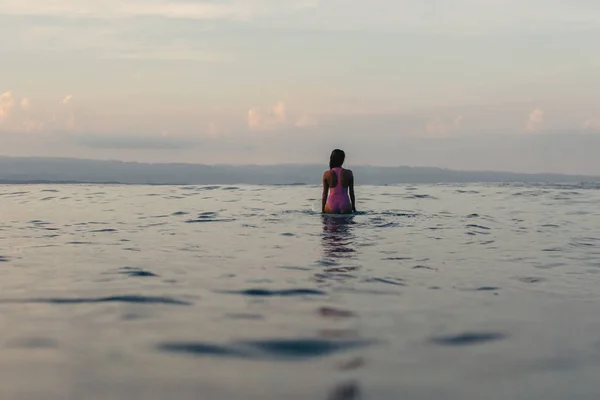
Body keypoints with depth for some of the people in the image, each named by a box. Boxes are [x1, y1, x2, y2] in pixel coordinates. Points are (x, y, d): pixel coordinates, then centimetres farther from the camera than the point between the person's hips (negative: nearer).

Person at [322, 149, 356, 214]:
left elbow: (325, 193, 3)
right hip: (345, 207, 0)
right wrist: (353, 208, 16)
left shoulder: (327, 174, -2)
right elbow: (351, 192, 5)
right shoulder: (348, 173, -1)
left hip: (331, 206, 0)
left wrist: (323, 210, 10)